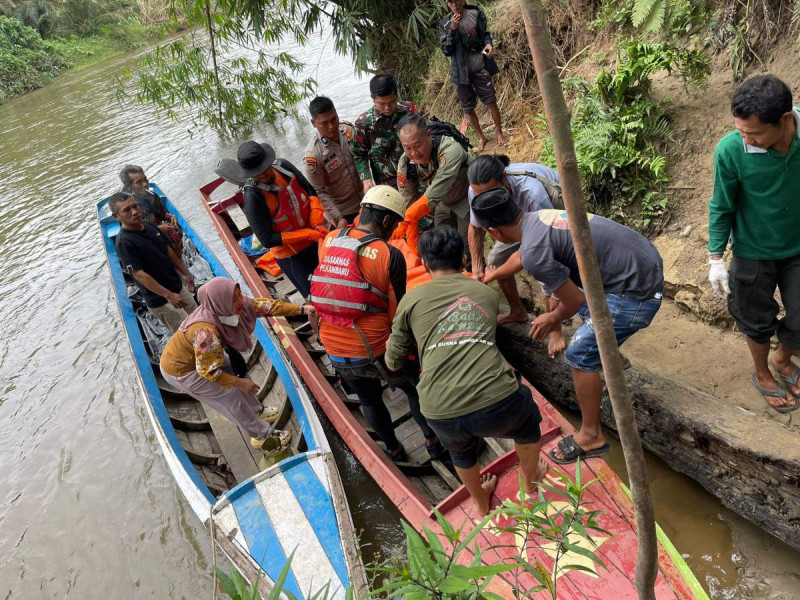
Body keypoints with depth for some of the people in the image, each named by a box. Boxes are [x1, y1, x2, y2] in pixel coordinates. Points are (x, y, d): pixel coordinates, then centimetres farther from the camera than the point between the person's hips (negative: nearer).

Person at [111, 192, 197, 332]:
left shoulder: (149, 225, 1)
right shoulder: (124, 242, -22)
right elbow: (139, 274, -25)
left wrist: (185, 273, 15)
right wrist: (169, 295, -26)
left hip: (179, 286, 8)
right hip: (160, 300, -8)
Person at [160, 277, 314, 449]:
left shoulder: (233, 305, -22)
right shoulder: (206, 332, -42)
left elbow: (264, 305, -13)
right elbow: (207, 371, -30)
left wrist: (301, 309, -15)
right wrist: (239, 383, -19)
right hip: (180, 369, -7)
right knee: (230, 394, -1)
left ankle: (256, 411, 39)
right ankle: (261, 437, 18)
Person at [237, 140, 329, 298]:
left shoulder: (282, 166, -12)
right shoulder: (252, 197, -27)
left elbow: (310, 191, 1)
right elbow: (267, 240, -24)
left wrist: (317, 223, -16)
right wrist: (309, 234, -26)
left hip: (314, 240, 6)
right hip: (290, 255, -6)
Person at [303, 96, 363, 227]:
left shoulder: (349, 128, -10)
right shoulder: (313, 155, -26)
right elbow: (319, 192, -19)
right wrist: (337, 218, -22)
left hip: (365, 200, 5)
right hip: (343, 212, -5)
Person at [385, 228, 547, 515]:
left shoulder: (411, 300, 12)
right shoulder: (487, 294, 19)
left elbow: (394, 362, 20)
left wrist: (390, 348, 42)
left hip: (441, 414, 0)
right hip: (497, 402, 0)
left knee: (461, 448, 37)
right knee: (526, 417, 37)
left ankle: (481, 503, 62)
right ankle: (530, 480, 60)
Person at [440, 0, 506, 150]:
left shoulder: (477, 14, -1)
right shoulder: (444, 24, -4)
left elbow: (486, 34, 11)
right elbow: (446, 51, -10)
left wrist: (489, 44, -12)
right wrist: (452, 29, -22)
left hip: (480, 68, 0)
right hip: (461, 71, 1)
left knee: (491, 101, -1)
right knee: (467, 108, 7)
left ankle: (499, 133, 19)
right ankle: (481, 137, 25)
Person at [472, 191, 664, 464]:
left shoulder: (533, 252, -22)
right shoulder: (539, 215, 6)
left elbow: (575, 300, -12)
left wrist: (554, 319, 8)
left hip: (636, 289, -10)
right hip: (646, 258, 10)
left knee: (580, 355, -2)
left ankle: (591, 436, 12)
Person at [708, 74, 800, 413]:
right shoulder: (731, 150, -26)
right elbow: (722, 207, -11)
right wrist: (716, 259, -7)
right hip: (754, 253, -2)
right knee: (758, 321, 17)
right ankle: (762, 375, 45)